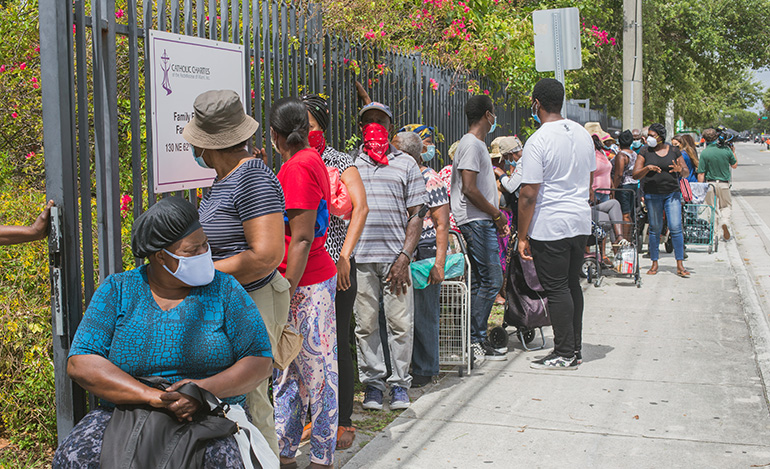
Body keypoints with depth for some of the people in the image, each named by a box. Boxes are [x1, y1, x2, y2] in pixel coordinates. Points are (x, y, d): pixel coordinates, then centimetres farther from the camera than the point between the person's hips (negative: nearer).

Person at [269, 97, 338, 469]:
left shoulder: (298, 167, -16)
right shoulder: (311, 160, 13)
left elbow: (302, 239, -20)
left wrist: (286, 291, -19)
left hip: (304, 285, -10)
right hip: (317, 276, 10)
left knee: (315, 371, 1)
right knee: (287, 367, 15)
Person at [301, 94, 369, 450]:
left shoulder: (337, 162, -4)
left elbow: (360, 207, -17)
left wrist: (344, 255, -24)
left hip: (334, 268, -5)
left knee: (336, 344, 1)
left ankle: (342, 422, 13)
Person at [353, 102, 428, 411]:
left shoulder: (406, 164, 10)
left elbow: (416, 214, 5)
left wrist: (404, 257, -6)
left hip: (395, 257, 0)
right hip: (359, 257, 1)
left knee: (400, 323, 0)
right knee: (365, 324, 3)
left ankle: (399, 383, 14)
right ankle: (372, 383, 15)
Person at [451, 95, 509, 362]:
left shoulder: (477, 144, 20)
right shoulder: (471, 144, -12)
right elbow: (469, 189, -20)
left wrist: (498, 216, 16)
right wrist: (496, 214, -12)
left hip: (483, 222, 10)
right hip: (476, 221, -10)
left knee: (479, 283, 10)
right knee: (491, 280, -10)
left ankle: (476, 341, 14)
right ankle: (475, 340, -5)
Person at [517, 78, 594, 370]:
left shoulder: (538, 141, -15)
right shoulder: (583, 134, 8)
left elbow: (529, 195, -17)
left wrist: (522, 235, -11)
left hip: (550, 226, -7)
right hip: (581, 221, 8)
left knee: (556, 289, 0)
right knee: (572, 284, 15)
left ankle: (564, 355, 5)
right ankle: (575, 348, 22)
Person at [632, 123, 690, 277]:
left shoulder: (674, 151, 7)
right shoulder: (645, 152, 3)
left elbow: (686, 173, 9)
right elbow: (636, 175, -3)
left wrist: (681, 170, -15)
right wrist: (647, 168, -22)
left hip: (672, 194, 0)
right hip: (652, 195, 0)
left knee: (676, 228, -7)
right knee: (655, 229, 4)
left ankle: (680, 265, -2)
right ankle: (654, 263, 15)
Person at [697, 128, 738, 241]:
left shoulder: (704, 153, -10)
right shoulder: (726, 150, -6)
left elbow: (701, 173, -10)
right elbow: (734, 165, 10)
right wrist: (733, 153, 20)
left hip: (710, 184, -1)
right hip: (724, 184, 1)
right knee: (726, 205, 20)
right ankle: (725, 222, -6)